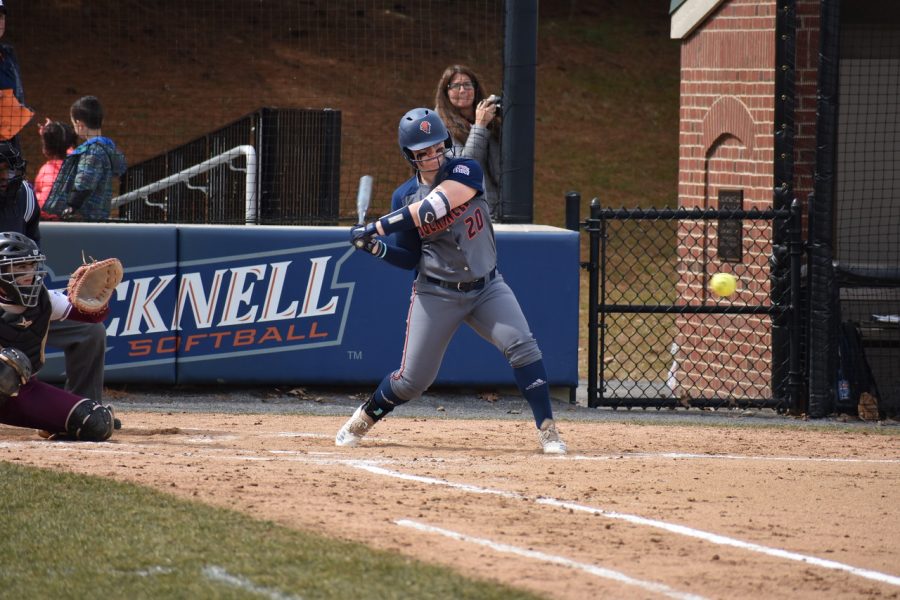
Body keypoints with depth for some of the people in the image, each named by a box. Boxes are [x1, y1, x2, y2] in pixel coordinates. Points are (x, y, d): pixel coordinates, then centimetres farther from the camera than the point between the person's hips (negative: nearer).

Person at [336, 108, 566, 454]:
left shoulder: (465, 171, -10)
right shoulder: (404, 197, -2)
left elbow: (433, 207, -26)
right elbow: (409, 258, 1)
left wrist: (376, 228, -24)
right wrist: (374, 246, -18)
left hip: (486, 287, 0)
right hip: (436, 293, 0)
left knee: (522, 346, -20)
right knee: (413, 380, 1)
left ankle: (547, 429, -14)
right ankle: (363, 418, 27)